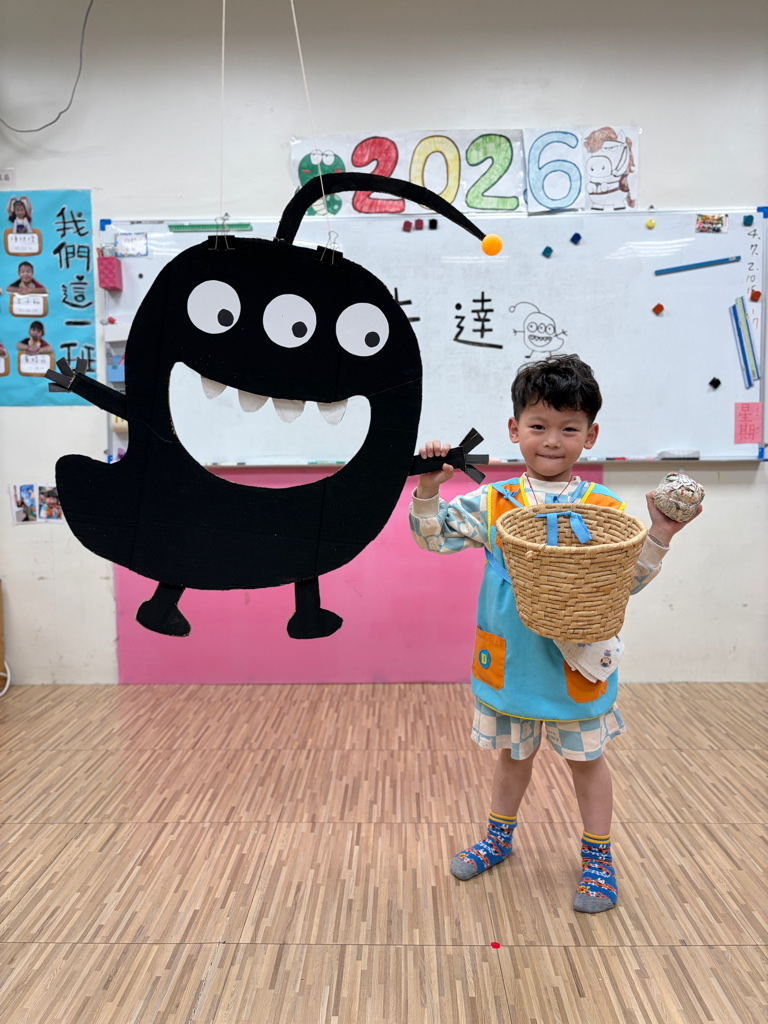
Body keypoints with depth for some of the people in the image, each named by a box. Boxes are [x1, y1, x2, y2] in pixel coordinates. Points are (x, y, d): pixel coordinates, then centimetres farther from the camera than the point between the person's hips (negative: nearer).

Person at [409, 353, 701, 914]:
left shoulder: (605, 508, -8)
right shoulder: (492, 502, -6)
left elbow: (628, 581, -7)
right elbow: (434, 535, -4)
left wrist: (660, 535, -21)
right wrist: (428, 489, -19)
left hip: (577, 661, -1)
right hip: (510, 659, 1)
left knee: (586, 758, 18)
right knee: (512, 753, 22)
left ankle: (598, 857, 40)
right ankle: (500, 836, 46)